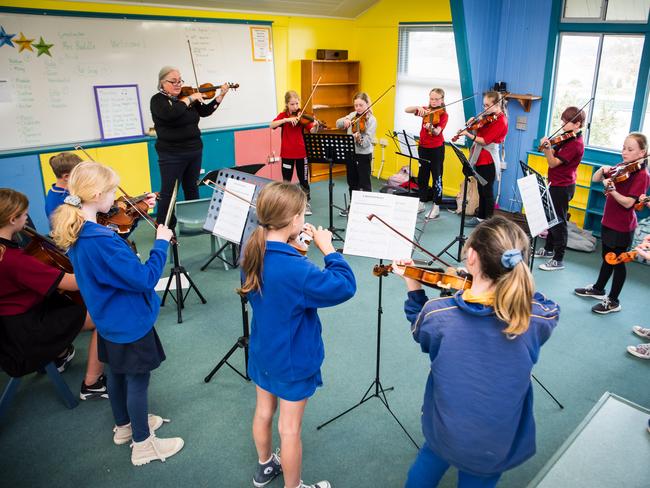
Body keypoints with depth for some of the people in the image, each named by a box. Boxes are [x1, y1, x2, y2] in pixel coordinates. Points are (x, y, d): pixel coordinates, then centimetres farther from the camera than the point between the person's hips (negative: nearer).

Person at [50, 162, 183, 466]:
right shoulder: (101, 240, -32)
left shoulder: (74, 232, -3)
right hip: (129, 321, -9)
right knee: (137, 380, 8)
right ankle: (143, 444, 26)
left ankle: (124, 426, 46)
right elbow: (145, 279, -30)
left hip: (108, 319, 9)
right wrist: (161, 243, -19)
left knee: (116, 373, 25)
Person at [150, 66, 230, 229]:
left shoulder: (186, 96, 9)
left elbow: (205, 111, 12)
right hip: (172, 155, -6)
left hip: (195, 151, 6)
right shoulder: (158, 100, -9)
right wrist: (190, 99, -22)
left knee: (192, 189, 16)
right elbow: (170, 113, -29)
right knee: (168, 193, -1)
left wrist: (221, 95, 2)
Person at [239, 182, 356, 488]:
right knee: (290, 429, 12)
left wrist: (292, 242, -4)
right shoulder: (295, 269, -34)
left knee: (263, 411, 27)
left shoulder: (252, 252, -10)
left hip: (262, 351, 8)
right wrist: (327, 248, -20)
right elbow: (345, 287, -28)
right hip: (293, 359, -7)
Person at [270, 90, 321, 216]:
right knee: (286, 180, 9)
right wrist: (286, 119, -28)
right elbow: (271, 125, -17)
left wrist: (316, 126, -36)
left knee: (304, 179, 7)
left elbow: (312, 131, -14)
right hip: (287, 153, 0)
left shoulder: (302, 116, -2)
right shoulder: (283, 115, -1)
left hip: (301, 152, 0)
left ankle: (306, 203, 20)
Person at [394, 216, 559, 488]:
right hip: (498, 449, 0)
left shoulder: (436, 313, -24)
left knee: (432, 455, 35)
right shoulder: (536, 318, -22)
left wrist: (413, 287, 6)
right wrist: (518, 284, 0)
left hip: (444, 433, 0)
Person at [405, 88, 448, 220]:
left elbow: (437, 132, -25)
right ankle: (421, 203, 24)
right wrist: (418, 107, -23)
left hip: (437, 148, -5)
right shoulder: (425, 110, 4)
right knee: (422, 176, 12)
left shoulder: (443, 114, -9)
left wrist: (431, 128, -47)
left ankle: (436, 207, 8)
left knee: (436, 177, 0)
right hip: (423, 147, 5)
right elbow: (406, 110, -5)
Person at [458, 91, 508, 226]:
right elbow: (479, 131, 14)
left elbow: (485, 140, -20)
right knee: (481, 190, 16)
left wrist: (468, 134, -23)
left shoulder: (501, 121, -15)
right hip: (480, 158, 8)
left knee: (487, 191, -2)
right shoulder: (489, 117, 9)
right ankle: (480, 217, 27)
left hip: (488, 161, -8)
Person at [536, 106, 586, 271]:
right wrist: (547, 146, -9)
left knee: (559, 222, -4)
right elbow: (555, 154, 8)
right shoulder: (568, 139, 8)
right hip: (557, 184, 10)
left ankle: (558, 260, 3)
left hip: (562, 187, -10)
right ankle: (548, 249, 35)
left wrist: (546, 148, -35)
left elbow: (553, 163, -23)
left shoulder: (575, 144, -20)